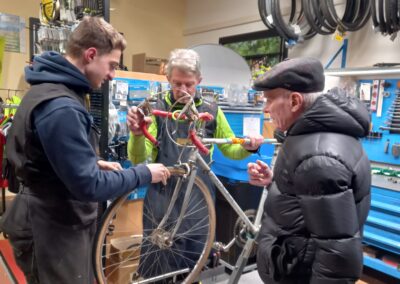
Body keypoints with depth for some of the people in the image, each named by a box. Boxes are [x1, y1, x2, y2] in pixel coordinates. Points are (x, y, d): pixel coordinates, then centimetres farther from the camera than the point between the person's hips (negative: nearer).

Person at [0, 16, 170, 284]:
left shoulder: (53, 88, 7)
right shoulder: (60, 107, -28)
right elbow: (88, 186, -28)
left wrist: (95, 164, 6)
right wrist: (144, 173, -16)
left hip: (57, 220, 10)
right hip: (53, 230, -10)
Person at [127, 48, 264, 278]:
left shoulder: (211, 111, 2)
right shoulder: (157, 110, -3)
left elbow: (231, 150, 12)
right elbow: (139, 159, -9)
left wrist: (248, 147, -10)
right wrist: (137, 134, -30)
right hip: (162, 201, -2)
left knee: (194, 266, 16)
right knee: (160, 269, 7)